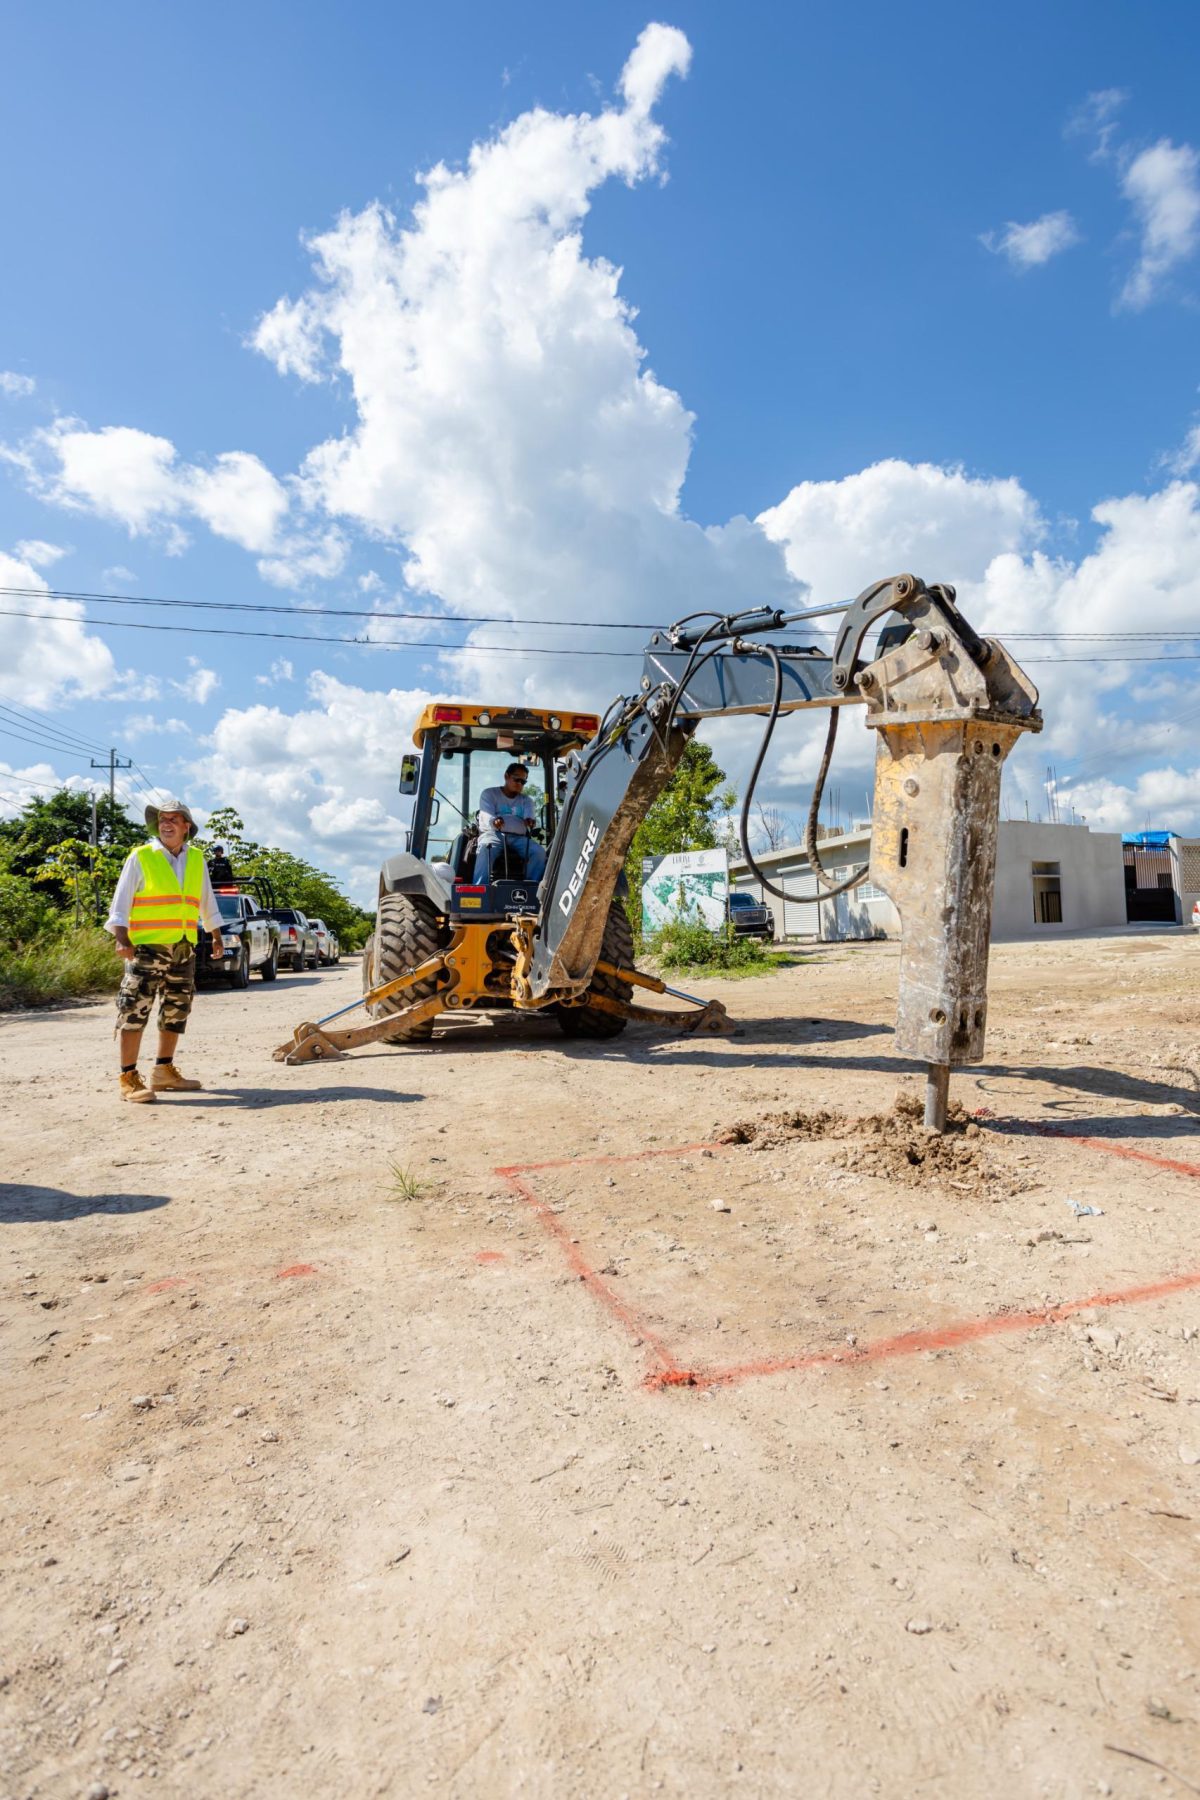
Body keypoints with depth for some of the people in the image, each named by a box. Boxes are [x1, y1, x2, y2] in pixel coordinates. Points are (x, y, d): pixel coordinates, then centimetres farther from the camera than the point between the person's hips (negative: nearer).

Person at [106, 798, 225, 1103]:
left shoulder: (196, 859, 12)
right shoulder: (141, 857, -2)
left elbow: (207, 901, 22)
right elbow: (121, 902, -5)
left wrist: (216, 936, 23)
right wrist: (121, 938, -16)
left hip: (184, 948, 6)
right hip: (147, 947, -5)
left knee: (176, 1010, 11)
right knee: (135, 1011, -7)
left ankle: (164, 1071, 23)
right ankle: (129, 1078, -3)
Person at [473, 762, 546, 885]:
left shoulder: (526, 801, 21)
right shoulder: (489, 794, 12)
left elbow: (530, 817, -1)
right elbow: (487, 816, -7)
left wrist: (529, 821, -30)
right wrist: (495, 821, -34)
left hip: (519, 837, 3)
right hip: (493, 833, -3)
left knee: (539, 852, -25)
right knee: (486, 849, -38)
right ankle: (479, 889, -42)